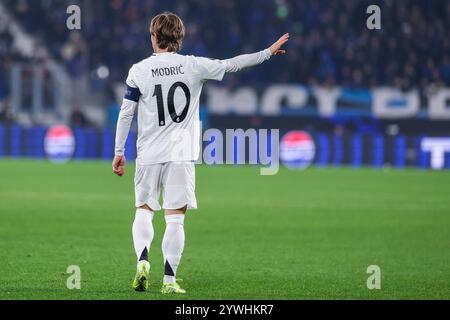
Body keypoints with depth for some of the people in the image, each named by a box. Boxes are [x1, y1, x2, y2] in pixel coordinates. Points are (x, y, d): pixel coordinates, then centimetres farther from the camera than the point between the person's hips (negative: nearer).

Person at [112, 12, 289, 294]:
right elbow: (231, 65, 7)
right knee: (175, 218, 1)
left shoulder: (139, 70, -1)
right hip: (181, 155, 0)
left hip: (149, 155, 0)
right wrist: (268, 53, 19)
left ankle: (142, 259, -7)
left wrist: (119, 151, 8)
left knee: (144, 211, 15)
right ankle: (170, 280, -2)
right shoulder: (194, 66, -1)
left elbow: (126, 113, 0)